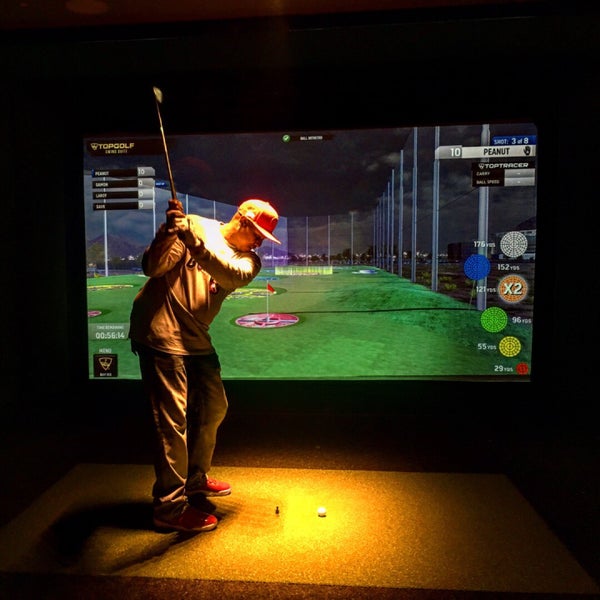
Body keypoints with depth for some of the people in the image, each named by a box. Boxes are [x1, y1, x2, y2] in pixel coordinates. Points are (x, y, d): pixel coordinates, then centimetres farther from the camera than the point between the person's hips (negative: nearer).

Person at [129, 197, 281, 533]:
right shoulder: (197, 226, -8)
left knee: (214, 408, 17)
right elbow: (152, 268, -14)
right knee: (173, 420, -5)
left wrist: (194, 242, -34)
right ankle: (170, 507, 10)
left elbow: (233, 276, -21)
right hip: (161, 333, -7)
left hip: (196, 339, 7)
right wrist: (168, 232, -32)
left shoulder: (248, 259, 4)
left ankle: (196, 479, 38)